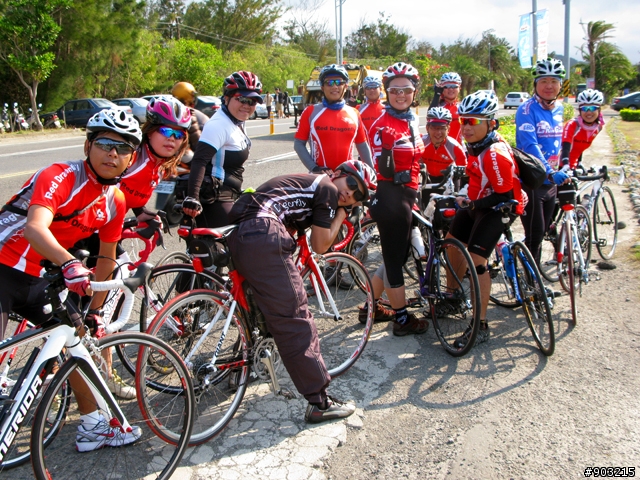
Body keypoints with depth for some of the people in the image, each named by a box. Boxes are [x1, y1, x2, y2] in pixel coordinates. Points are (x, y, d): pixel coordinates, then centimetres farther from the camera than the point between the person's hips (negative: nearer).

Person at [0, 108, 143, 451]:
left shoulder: (115, 202, 0)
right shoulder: (59, 177, -21)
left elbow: (106, 258, 10)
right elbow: (34, 228, -38)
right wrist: (69, 264, -56)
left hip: (38, 278, 7)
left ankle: (92, 427, 23)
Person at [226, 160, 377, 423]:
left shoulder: (307, 185, 31)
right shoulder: (327, 188, 5)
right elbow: (320, 246, 4)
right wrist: (340, 215, 15)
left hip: (238, 237, 10)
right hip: (263, 237, -10)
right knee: (295, 322, -6)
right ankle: (320, 403, -1)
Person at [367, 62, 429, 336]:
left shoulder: (411, 121, 12)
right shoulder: (382, 126, -14)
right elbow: (383, 170, -15)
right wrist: (388, 154, -31)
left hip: (406, 196, 9)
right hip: (390, 197, -9)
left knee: (398, 255, 17)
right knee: (395, 258, 1)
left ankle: (372, 307, 32)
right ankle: (402, 319, 14)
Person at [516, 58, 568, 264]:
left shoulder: (559, 109, 8)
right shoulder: (527, 109, -14)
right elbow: (529, 145, -26)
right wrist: (551, 172, -36)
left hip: (550, 182, 7)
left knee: (541, 233, 16)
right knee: (534, 235, -3)